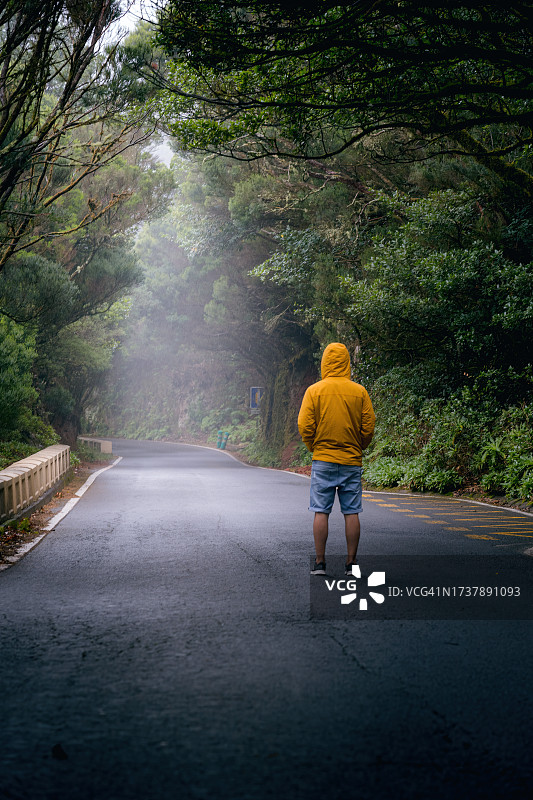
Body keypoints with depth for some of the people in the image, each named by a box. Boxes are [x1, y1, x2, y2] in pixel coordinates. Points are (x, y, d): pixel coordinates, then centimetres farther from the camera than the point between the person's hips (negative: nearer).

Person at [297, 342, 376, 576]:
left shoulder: (314, 391, -2)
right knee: (351, 513, 4)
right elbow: (368, 428, 1)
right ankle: (351, 564, 6)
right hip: (352, 461, 1)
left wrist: (315, 449, 11)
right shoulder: (359, 392, 1)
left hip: (323, 460, -1)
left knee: (321, 512, 2)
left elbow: (305, 427, -5)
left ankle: (320, 563, 2)